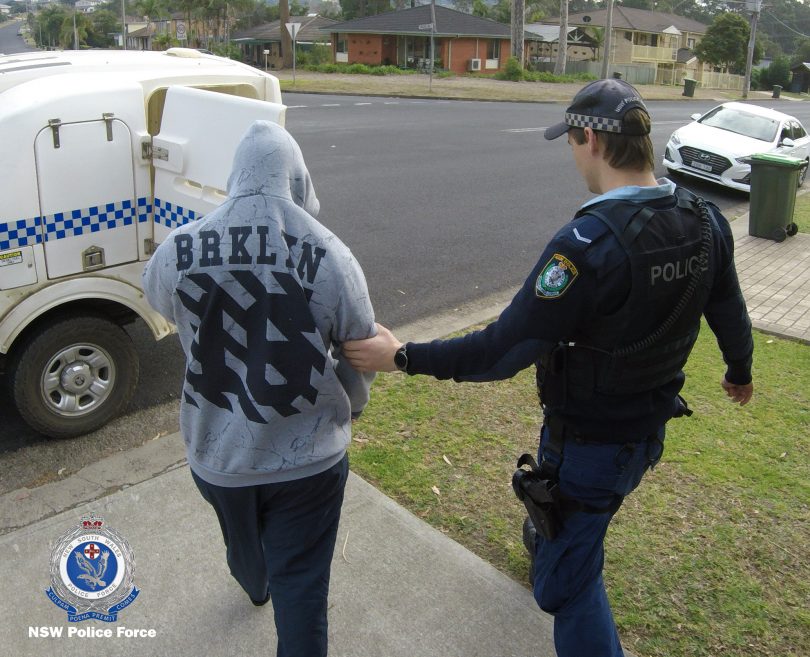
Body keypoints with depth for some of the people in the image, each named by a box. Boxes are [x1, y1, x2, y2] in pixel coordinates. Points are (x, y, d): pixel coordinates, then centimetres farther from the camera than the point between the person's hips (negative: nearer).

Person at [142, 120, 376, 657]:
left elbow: (158, 298, 10)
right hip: (307, 457, -4)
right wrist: (351, 406, 15)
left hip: (217, 452, 4)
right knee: (301, 586, 12)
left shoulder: (177, 252, -14)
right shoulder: (332, 257, -19)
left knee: (244, 542, 33)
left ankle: (256, 587, 65)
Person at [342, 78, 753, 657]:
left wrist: (403, 357, -21)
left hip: (591, 441, -8)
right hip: (651, 430, 8)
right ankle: (546, 542, 67)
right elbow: (731, 315, 7)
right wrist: (740, 371, 28)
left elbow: (504, 349, -30)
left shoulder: (590, 242, -32)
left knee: (569, 583, 11)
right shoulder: (705, 220, -8)